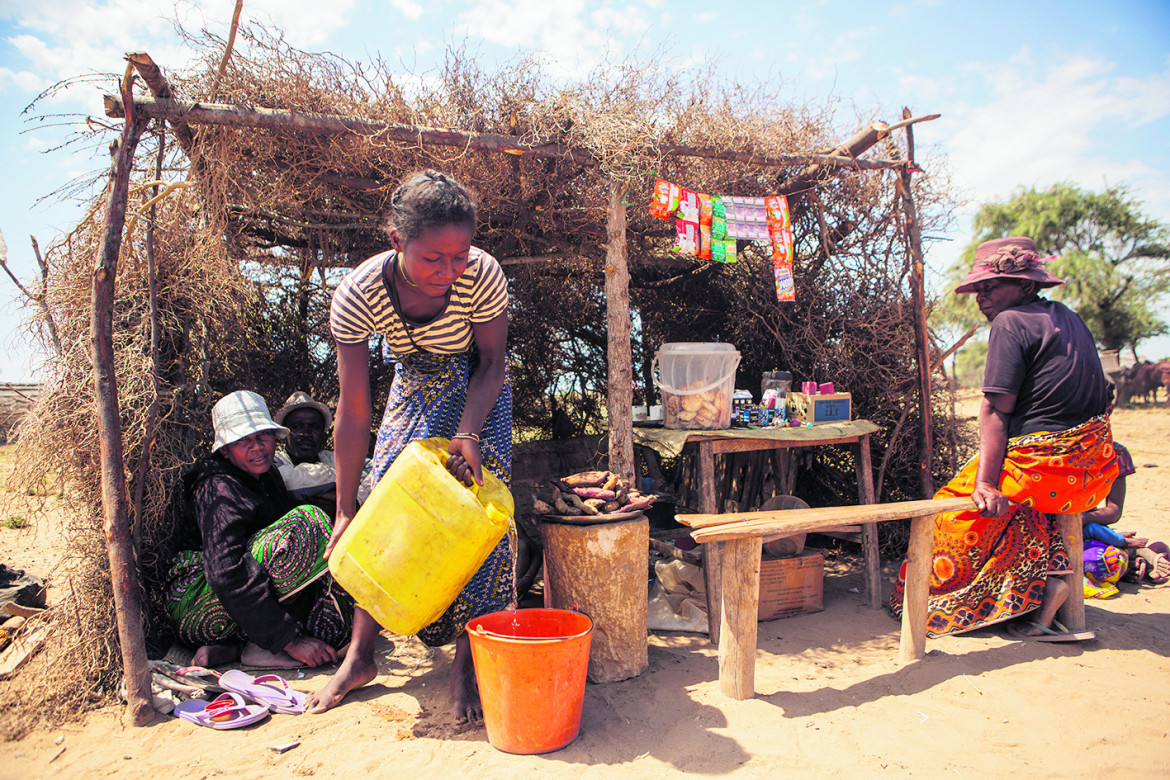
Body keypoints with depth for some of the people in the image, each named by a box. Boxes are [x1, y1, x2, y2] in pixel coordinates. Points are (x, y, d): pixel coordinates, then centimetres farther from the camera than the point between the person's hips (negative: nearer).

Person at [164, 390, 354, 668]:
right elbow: (227, 576, -28)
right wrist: (289, 640, -31)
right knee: (307, 523, -25)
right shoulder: (220, 490, -17)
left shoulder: (268, 476, 11)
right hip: (197, 608, -9)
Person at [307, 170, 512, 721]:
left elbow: (492, 361, -17)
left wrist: (468, 433, -34)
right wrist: (345, 512, -19)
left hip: (477, 389, -1)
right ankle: (360, 656, 13)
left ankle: (467, 659, 0)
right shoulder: (357, 295, -31)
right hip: (414, 388, 1)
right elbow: (354, 412, -25)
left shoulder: (482, 276, -34)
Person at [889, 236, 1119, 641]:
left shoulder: (1011, 322, -11)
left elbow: (997, 410, -18)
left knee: (959, 503, 4)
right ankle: (1049, 576, 14)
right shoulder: (1068, 317, 15)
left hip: (1044, 465, -9)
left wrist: (986, 482, -21)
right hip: (1095, 466, 9)